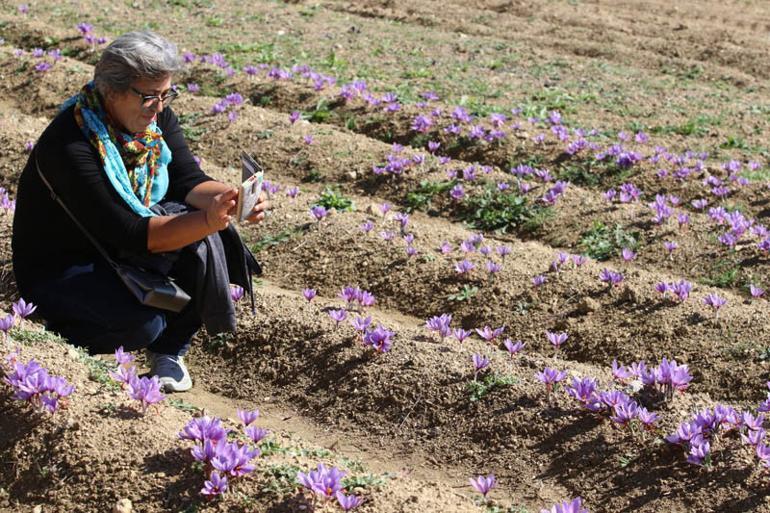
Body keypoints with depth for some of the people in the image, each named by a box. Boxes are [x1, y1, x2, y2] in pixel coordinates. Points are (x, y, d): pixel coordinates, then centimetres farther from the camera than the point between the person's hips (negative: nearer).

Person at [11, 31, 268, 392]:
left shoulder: (156, 118, -8)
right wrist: (206, 220, -46)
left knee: (201, 237, -20)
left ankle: (169, 350, -3)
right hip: (59, 268, -7)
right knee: (144, 322, -32)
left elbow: (188, 180, -11)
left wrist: (232, 199, -33)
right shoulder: (69, 146, -31)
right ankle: (61, 332, 0)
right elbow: (128, 234, -34)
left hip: (121, 252, 7)